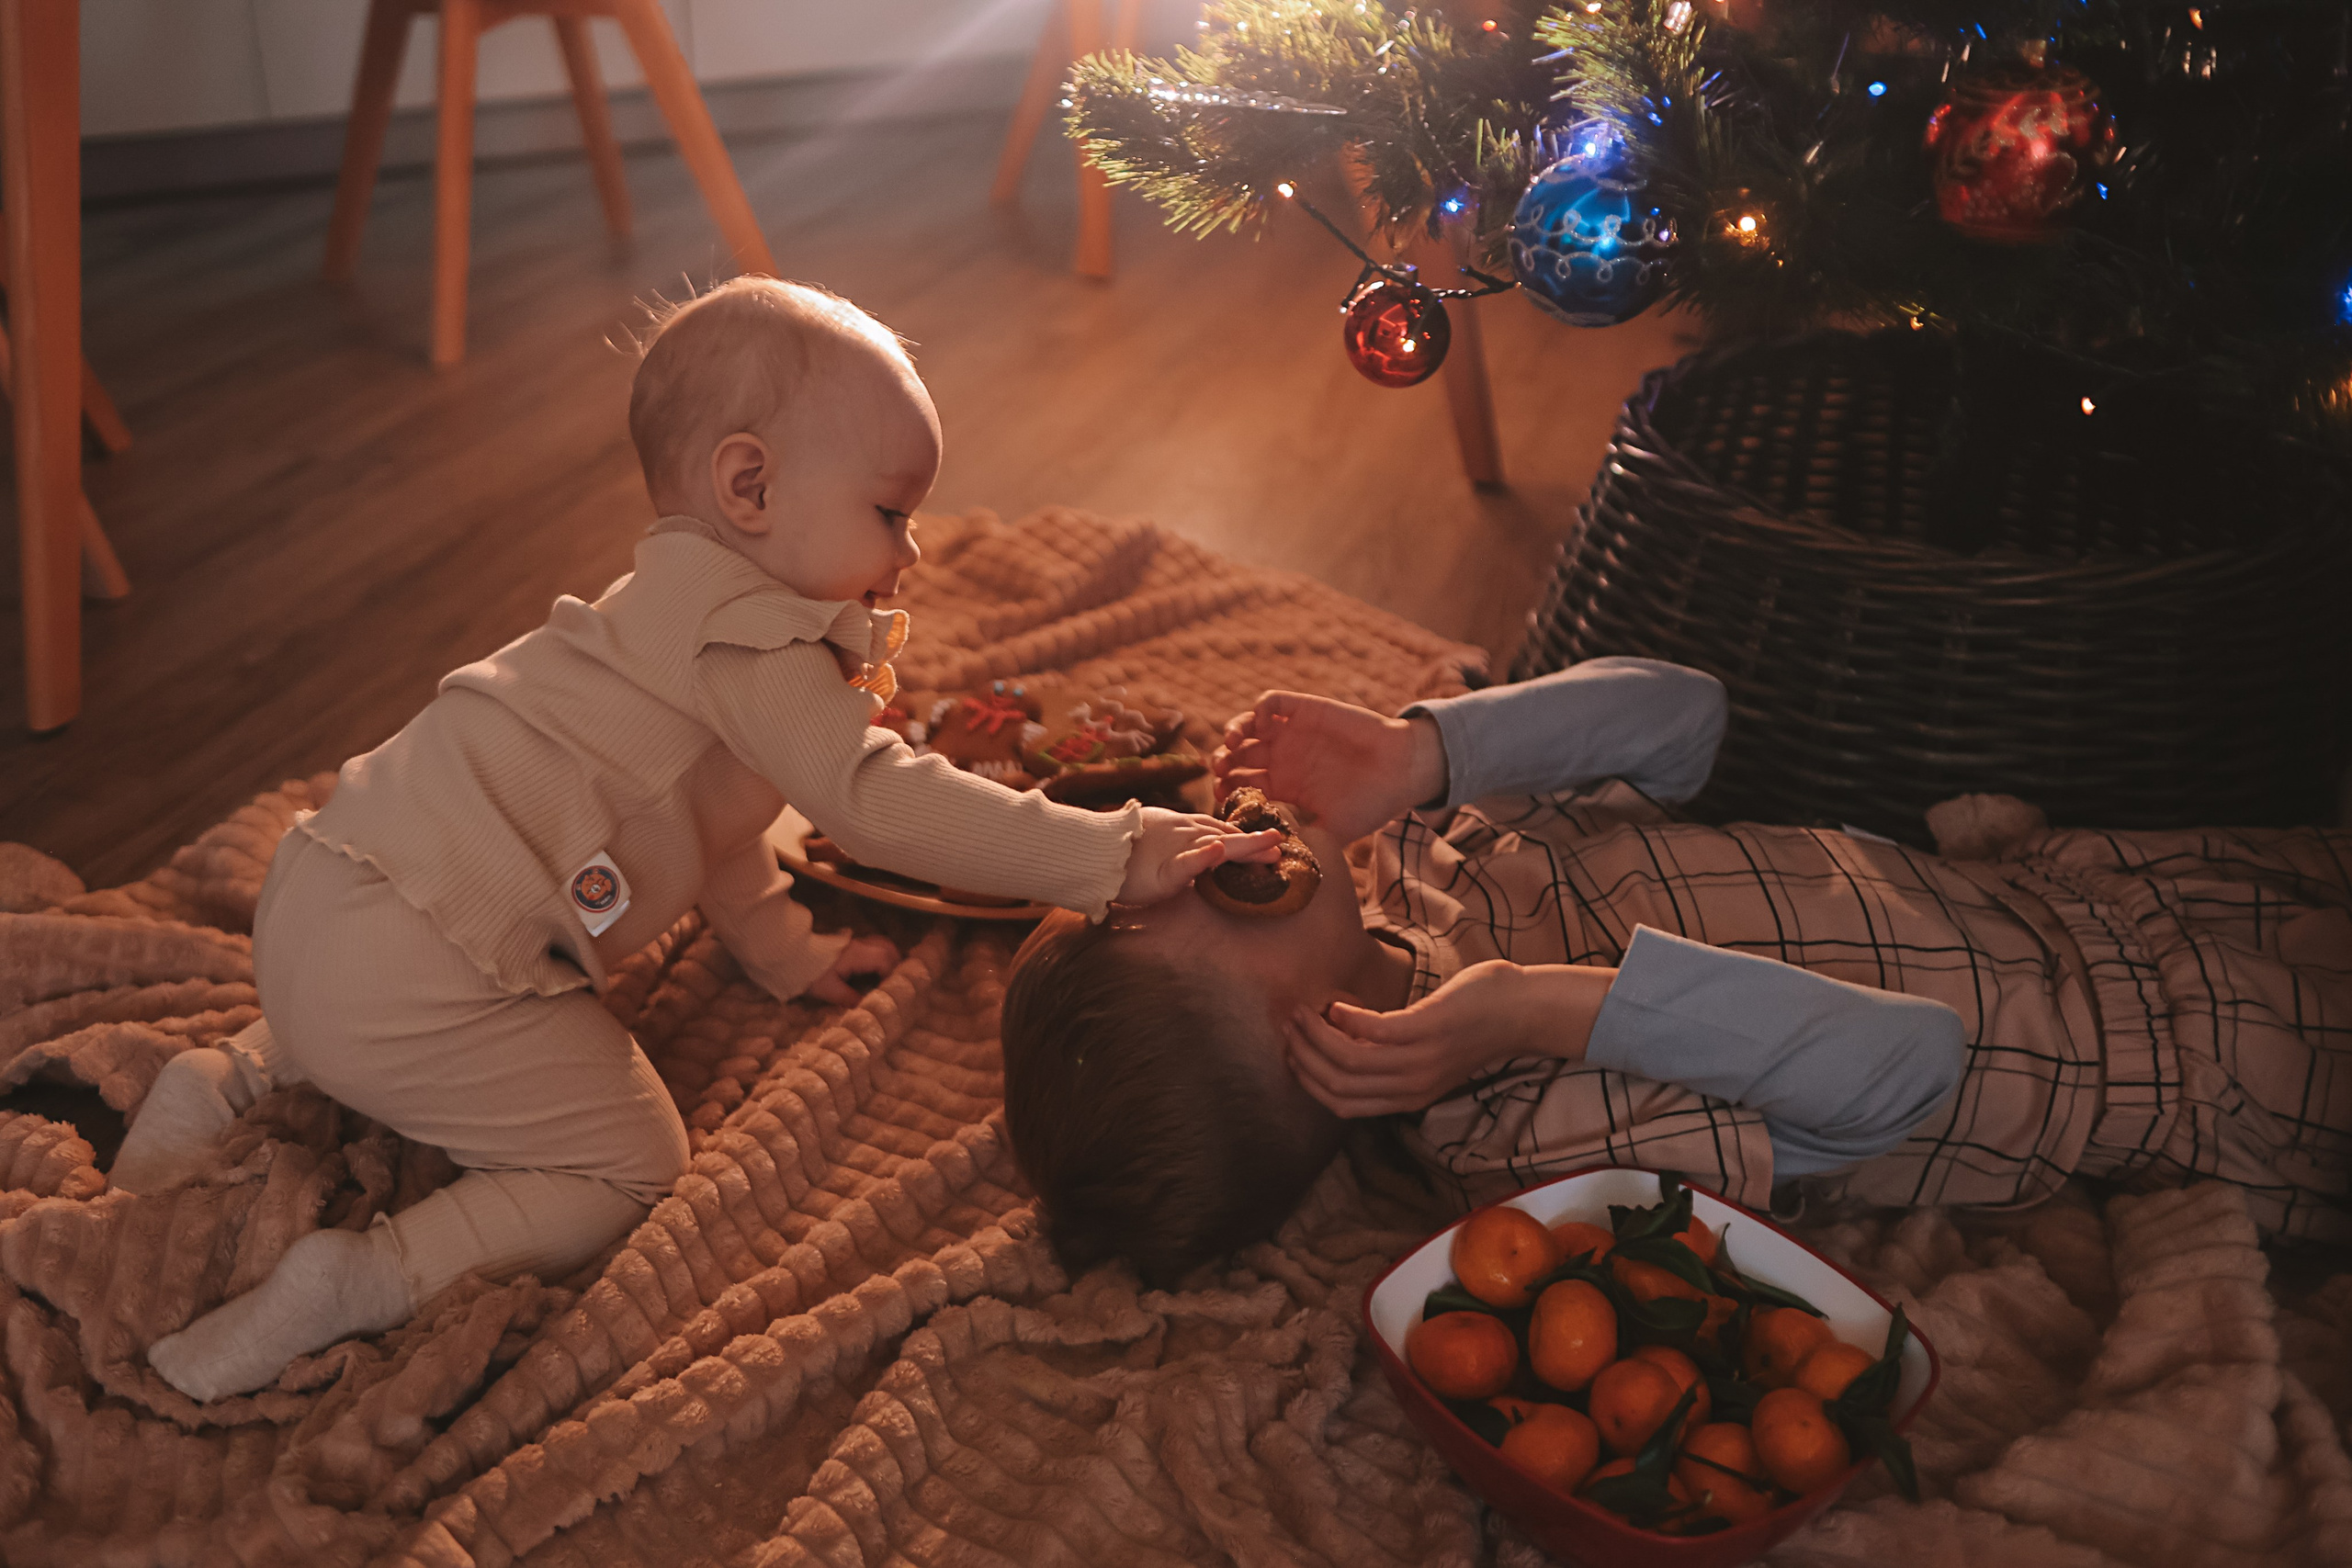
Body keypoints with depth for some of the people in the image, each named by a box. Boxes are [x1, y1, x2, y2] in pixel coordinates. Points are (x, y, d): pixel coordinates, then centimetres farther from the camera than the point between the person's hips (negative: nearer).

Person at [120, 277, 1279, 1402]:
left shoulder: (685, 606, 19)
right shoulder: (749, 643, -16)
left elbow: (703, 807, 30)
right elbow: (879, 802, -23)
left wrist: (781, 950, 33)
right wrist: (1117, 856, -23)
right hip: (412, 980, -10)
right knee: (626, 1169, -2)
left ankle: (235, 1081, 24)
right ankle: (362, 1282, -14)